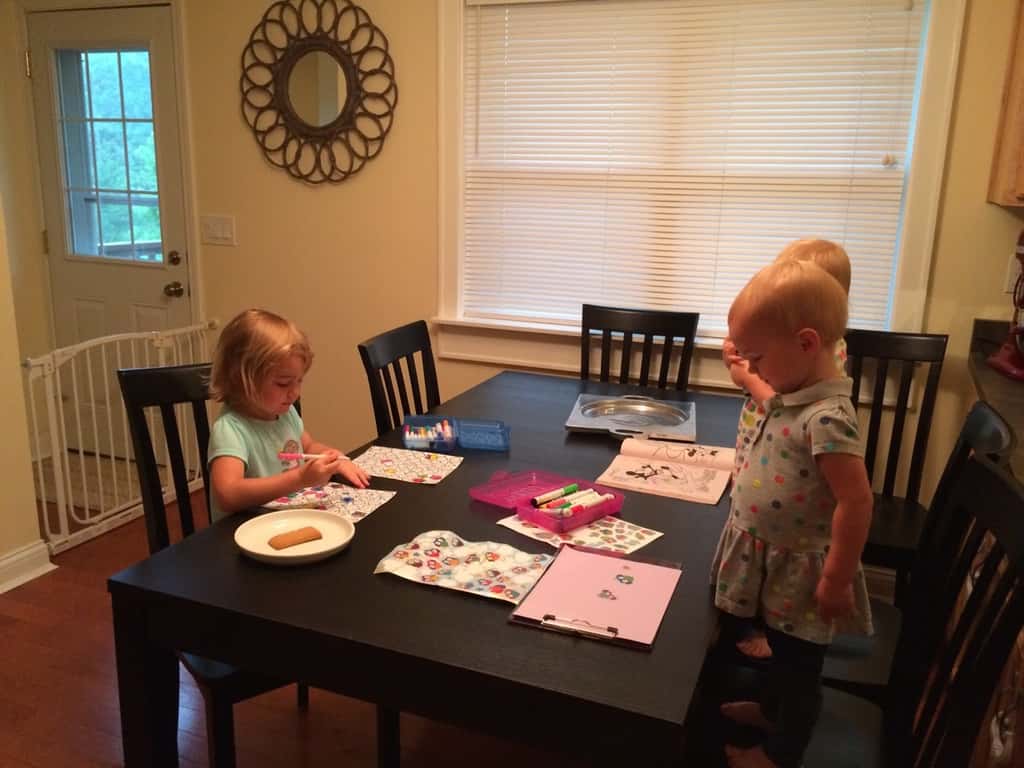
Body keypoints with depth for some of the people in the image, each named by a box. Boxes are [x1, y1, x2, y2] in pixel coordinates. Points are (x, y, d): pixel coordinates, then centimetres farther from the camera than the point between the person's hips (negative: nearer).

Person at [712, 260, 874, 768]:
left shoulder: (827, 417, -31)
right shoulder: (790, 395, -1)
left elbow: (856, 502, -29)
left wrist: (836, 581, -23)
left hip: (799, 568, -9)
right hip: (767, 558, 9)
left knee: (798, 664, 15)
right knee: (779, 648, 30)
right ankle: (771, 709, 53)